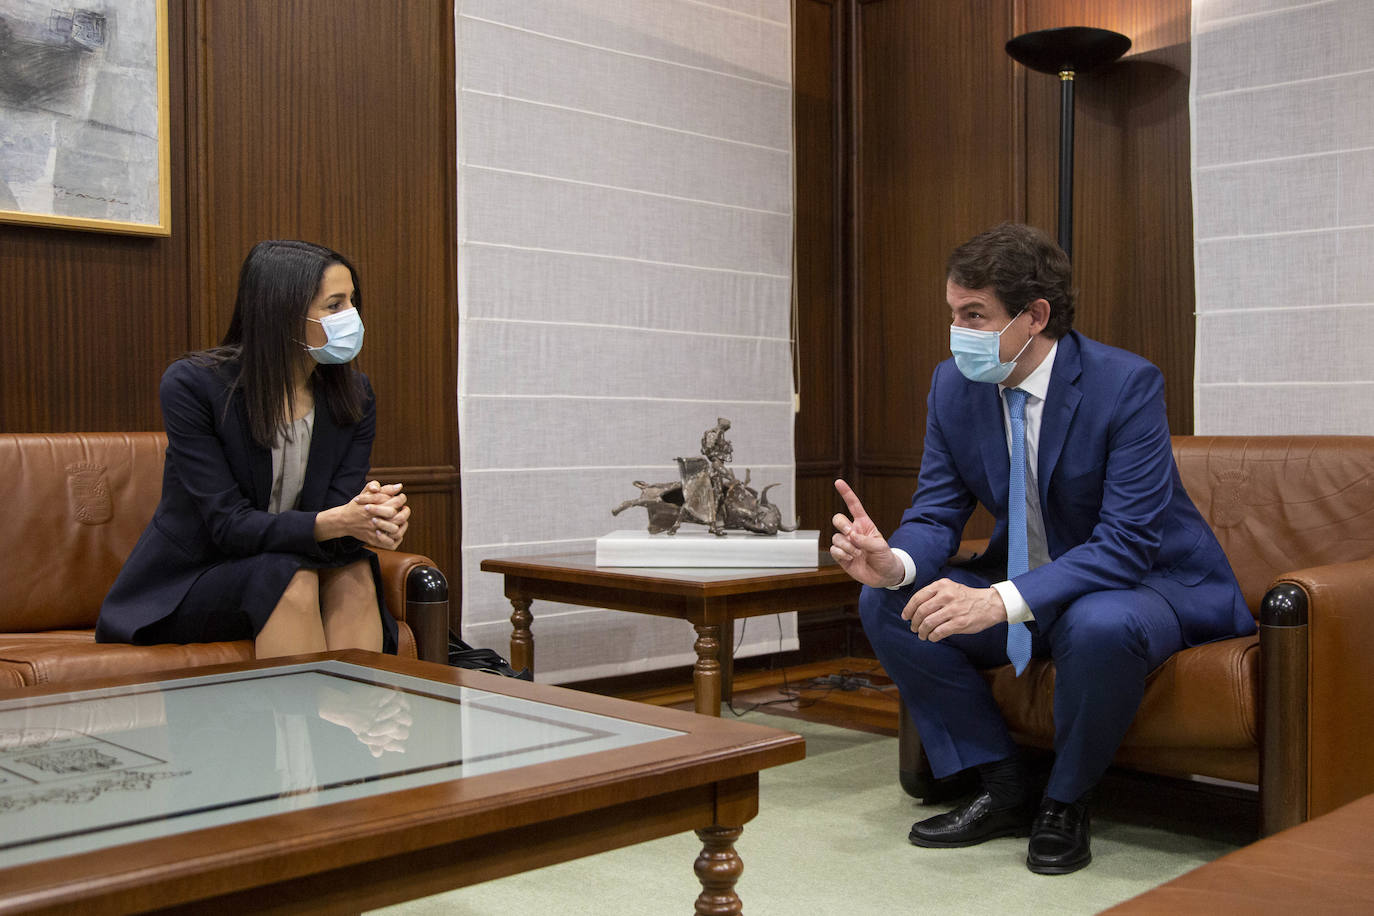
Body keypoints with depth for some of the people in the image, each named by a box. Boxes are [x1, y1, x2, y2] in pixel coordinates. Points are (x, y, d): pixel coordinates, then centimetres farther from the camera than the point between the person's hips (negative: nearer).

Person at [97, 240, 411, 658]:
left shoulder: (355, 395, -4)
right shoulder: (191, 384, -17)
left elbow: (336, 508, -12)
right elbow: (229, 523, -23)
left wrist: (370, 520, -38)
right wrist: (337, 522, -40)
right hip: (185, 588, -4)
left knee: (354, 572, -26)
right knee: (290, 577, -31)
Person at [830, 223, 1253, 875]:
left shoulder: (1126, 384, -23)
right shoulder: (954, 385, -6)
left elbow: (1127, 543, -30)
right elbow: (936, 513, -3)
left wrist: (1003, 600, -42)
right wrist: (895, 561, -29)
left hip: (1146, 585, -6)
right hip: (1027, 586, 6)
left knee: (1100, 625, -40)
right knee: (886, 603, -11)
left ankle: (1065, 803, -9)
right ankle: (1004, 790, 0)